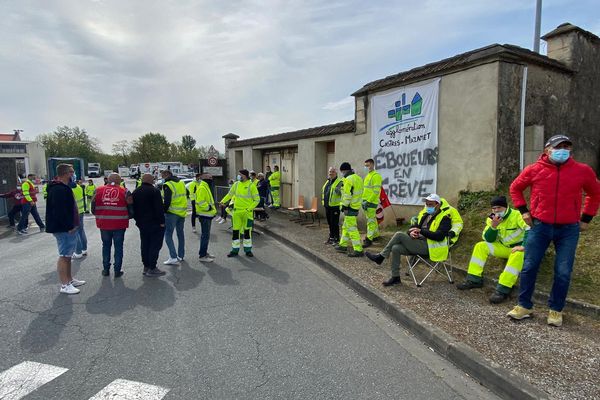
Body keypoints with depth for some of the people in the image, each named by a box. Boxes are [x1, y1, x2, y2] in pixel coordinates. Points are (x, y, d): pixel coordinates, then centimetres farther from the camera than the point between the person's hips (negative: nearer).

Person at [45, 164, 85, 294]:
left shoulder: (63, 188, 16)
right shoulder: (59, 190, -19)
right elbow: (60, 211, -26)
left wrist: (72, 225, 17)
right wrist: (69, 226, -22)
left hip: (67, 228, 11)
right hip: (64, 229, -11)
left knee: (67, 255, 17)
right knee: (64, 256, -4)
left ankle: (70, 280, 28)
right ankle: (64, 285, 2)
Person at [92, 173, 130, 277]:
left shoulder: (98, 190, 1)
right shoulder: (124, 191, -7)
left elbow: (93, 207, 6)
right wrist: (127, 217, 13)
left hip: (104, 224, 3)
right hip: (119, 225, -2)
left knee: (106, 246, 17)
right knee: (118, 247, 7)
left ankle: (106, 269, 23)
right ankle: (117, 270, 11)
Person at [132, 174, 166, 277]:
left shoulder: (135, 192, 13)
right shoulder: (154, 191, -13)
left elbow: (133, 208, 17)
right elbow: (159, 208, -17)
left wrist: (138, 220, 22)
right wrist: (162, 221, -14)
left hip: (142, 223, 8)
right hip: (154, 223, -8)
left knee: (144, 245, 14)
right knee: (155, 245, -3)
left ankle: (146, 266, 19)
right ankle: (152, 268, -4)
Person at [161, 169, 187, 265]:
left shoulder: (168, 185, -12)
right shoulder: (181, 183, 13)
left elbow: (167, 201, -17)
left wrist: (164, 210, -8)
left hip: (172, 213, -8)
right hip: (182, 213, 8)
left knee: (168, 235, -2)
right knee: (180, 234, 17)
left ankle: (173, 257, -11)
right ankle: (181, 256, 24)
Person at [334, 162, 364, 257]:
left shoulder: (348, 180, -16)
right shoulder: (358, 178, 13)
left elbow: (347, 195, -21)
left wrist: (344, 206, -16)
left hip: (350, 207, -10)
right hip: (356, 206, 10)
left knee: (352, 228, -8)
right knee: (346, 227, 20)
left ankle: (358, 250, -7)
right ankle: (343, 245, 30)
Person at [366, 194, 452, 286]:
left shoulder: (444, 218, -5)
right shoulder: (424, 214, 18)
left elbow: (439, 236, -19)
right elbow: (414, 226, 18)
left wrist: (421, 231, -18)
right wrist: (411, 232, -7)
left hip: (428, 247, -8)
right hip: (418, 244, 8)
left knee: (399, 235, -20)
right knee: (396, 248, -17)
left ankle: (380, 257, -9)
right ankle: (395, 278, -7)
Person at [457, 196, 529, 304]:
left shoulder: (516, 215, -16)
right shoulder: (491, 219, 1)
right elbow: (488, 239, -6)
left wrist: (524, 246, -38)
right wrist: (493, 226, -23)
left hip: (519, 249, -6)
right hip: (504, 248, 6)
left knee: (517, 255, -39)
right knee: (480, 246, -7)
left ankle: (502, 290, -39)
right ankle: (474, 280, -7)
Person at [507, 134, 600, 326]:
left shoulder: (583, 171, 0)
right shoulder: (534, 170, -3)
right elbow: (515, 188, 13)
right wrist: (523, 210, 5)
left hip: (568, 229, 1)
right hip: (540, 226, 0)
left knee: (563, 273, 5)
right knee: (529, 267, 3)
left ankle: (556, 310, 21)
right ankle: (524, 306, 16)